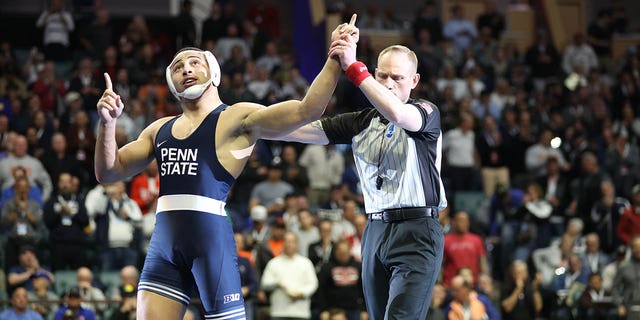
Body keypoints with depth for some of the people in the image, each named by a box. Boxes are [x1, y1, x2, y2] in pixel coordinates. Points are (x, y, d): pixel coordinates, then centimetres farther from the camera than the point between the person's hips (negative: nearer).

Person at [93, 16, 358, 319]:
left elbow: (305, 111, -10)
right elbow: (109, 172, 20)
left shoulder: (237, 118, 3)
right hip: (163, 242, 5)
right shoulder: (159, 130, 20)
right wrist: (108, 123, 3)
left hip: (211, 237, -5)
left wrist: (335, 60, -22)